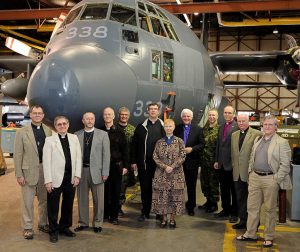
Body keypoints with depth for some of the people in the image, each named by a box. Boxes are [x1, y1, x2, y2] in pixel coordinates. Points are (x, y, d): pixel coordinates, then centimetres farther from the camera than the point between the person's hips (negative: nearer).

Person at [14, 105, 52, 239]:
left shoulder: (48, 131, 5)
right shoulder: (22, 132, -3)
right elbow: (17, 154, -4)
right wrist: (19, 175, -8)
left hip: (46, 169, 3)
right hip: (29, 171, -3)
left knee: (44, 199, 14)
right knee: (27, 201, 4)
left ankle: (43, 223, 29)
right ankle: (27, 227, 18)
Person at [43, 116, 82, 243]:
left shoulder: (74, 138, 8)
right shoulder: (50, 140, -2)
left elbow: (78, 157, 7)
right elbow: (46, 161, -5)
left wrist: (77, 175, -1)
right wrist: (48, 180, -10)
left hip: (71, 178, 3)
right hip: (56, 178, -3)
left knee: (68, 205, 13)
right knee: (53, 207, 5)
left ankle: (64, 227, 31)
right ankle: (53, 231, 20)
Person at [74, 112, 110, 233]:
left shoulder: (103, 134, 2)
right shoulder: (76, 135, 7)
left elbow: (106, 154, -1)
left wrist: (105, 172, -6)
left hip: (96, 171, -2)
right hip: (81, 170, 2)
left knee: (98, 199, 4)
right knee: (82, 198, 9)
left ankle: (97, 223, 17)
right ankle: (83, 222, 22)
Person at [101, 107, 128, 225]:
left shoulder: (119, 132, 4)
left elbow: (124, 150, 4)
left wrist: (125, 166, -1)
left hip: (116, 166, 0)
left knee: (115, 192, 4)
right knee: (104, 191, 5)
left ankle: (114, 216, 14)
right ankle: (104, 214, 17)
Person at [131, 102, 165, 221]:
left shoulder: (163, 127, 4)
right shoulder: (141, 127, 6)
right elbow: (134, 145, 5)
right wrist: (133, 161, -1)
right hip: (144, 163, 1)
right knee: (145, 188, 6)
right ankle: (145, 212, 17)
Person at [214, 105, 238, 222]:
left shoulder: (237, 127, -11)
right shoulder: (222, 127, 14)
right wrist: (217, 160, 13)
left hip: (232, 163, -7)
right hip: (222, 163, 7)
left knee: (234, 189, 5)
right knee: (224, 188, 14)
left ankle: (234, 213, 15)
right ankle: (225, 210, 26)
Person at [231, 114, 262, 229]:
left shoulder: (257, 134, -8)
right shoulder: (234, 135, 13)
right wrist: (234, 166, 12)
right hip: (238, 173, 6)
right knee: (240, 198, 13)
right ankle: (243, 220, 25)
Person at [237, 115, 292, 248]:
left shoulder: (282, 142, -7)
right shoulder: (257, 140, 11)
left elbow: (285, 164, -10)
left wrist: (276, 179, -14)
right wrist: (250, 172, 10)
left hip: (270, 179, -5)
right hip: (255, 177, 6)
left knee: (270, 209, 7)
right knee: (252, 207, 10)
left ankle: (269, 237, 19)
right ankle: (250, 234, 22)